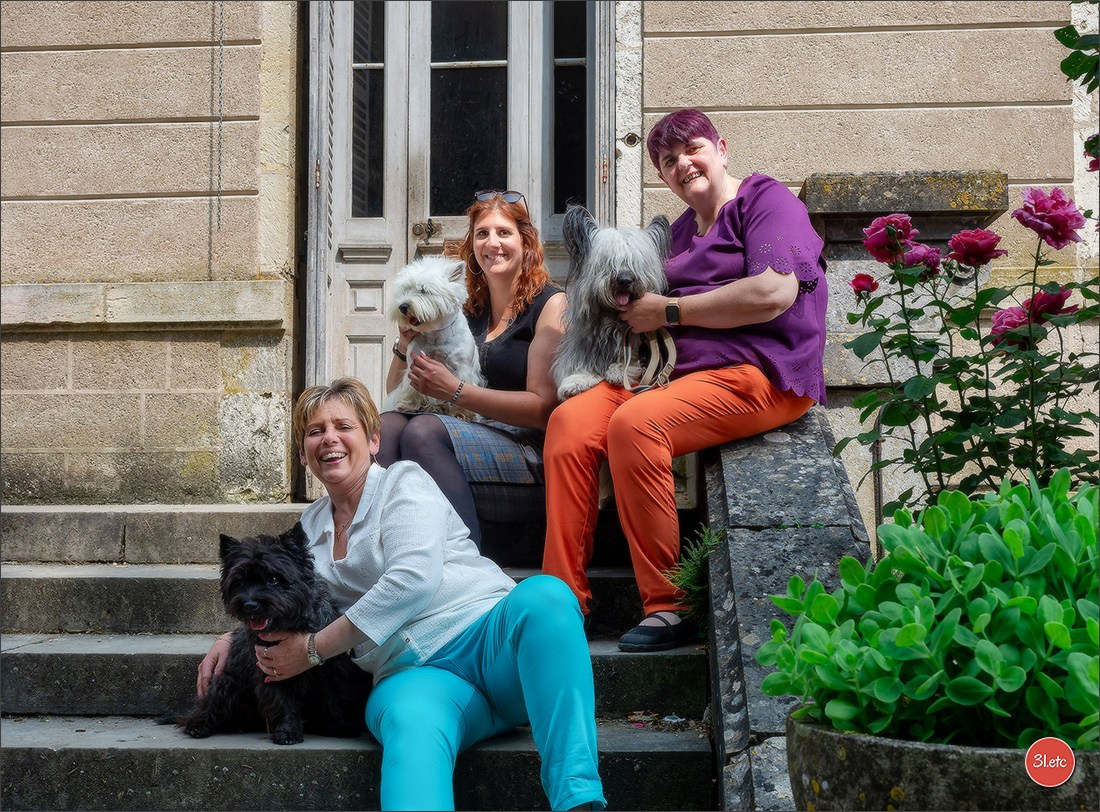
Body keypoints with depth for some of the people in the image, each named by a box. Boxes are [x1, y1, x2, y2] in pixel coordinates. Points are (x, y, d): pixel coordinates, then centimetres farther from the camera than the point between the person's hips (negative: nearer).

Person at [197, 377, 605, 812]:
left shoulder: (403, 481, 7)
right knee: (411, 719, -39)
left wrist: (314, 649, -8)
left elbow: (414, 578, -11)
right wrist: (233, 638, 17)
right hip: (416, 674, 3)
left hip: (491, 634, -2)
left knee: (543, 594, -40)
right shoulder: (311, 524, 25)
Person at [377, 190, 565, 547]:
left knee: (423, 431, -29)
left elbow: (543, 407, -9)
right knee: (387, 424, -20)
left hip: (534, 457, -5)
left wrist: (456, 390, -14)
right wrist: (405, 344, -1)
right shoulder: (470, 313, 19)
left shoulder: (550, 304, 2)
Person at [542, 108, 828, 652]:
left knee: (635, 422, -33)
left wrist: (667, 311, -10)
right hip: (682, 374, 8)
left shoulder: (765, 200, 2)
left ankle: (668, 608, -27)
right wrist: (637, 311, 5)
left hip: (759, 373, -8)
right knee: (570, 421, -15)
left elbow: (775, 293, -16)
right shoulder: (682, 230, 27)